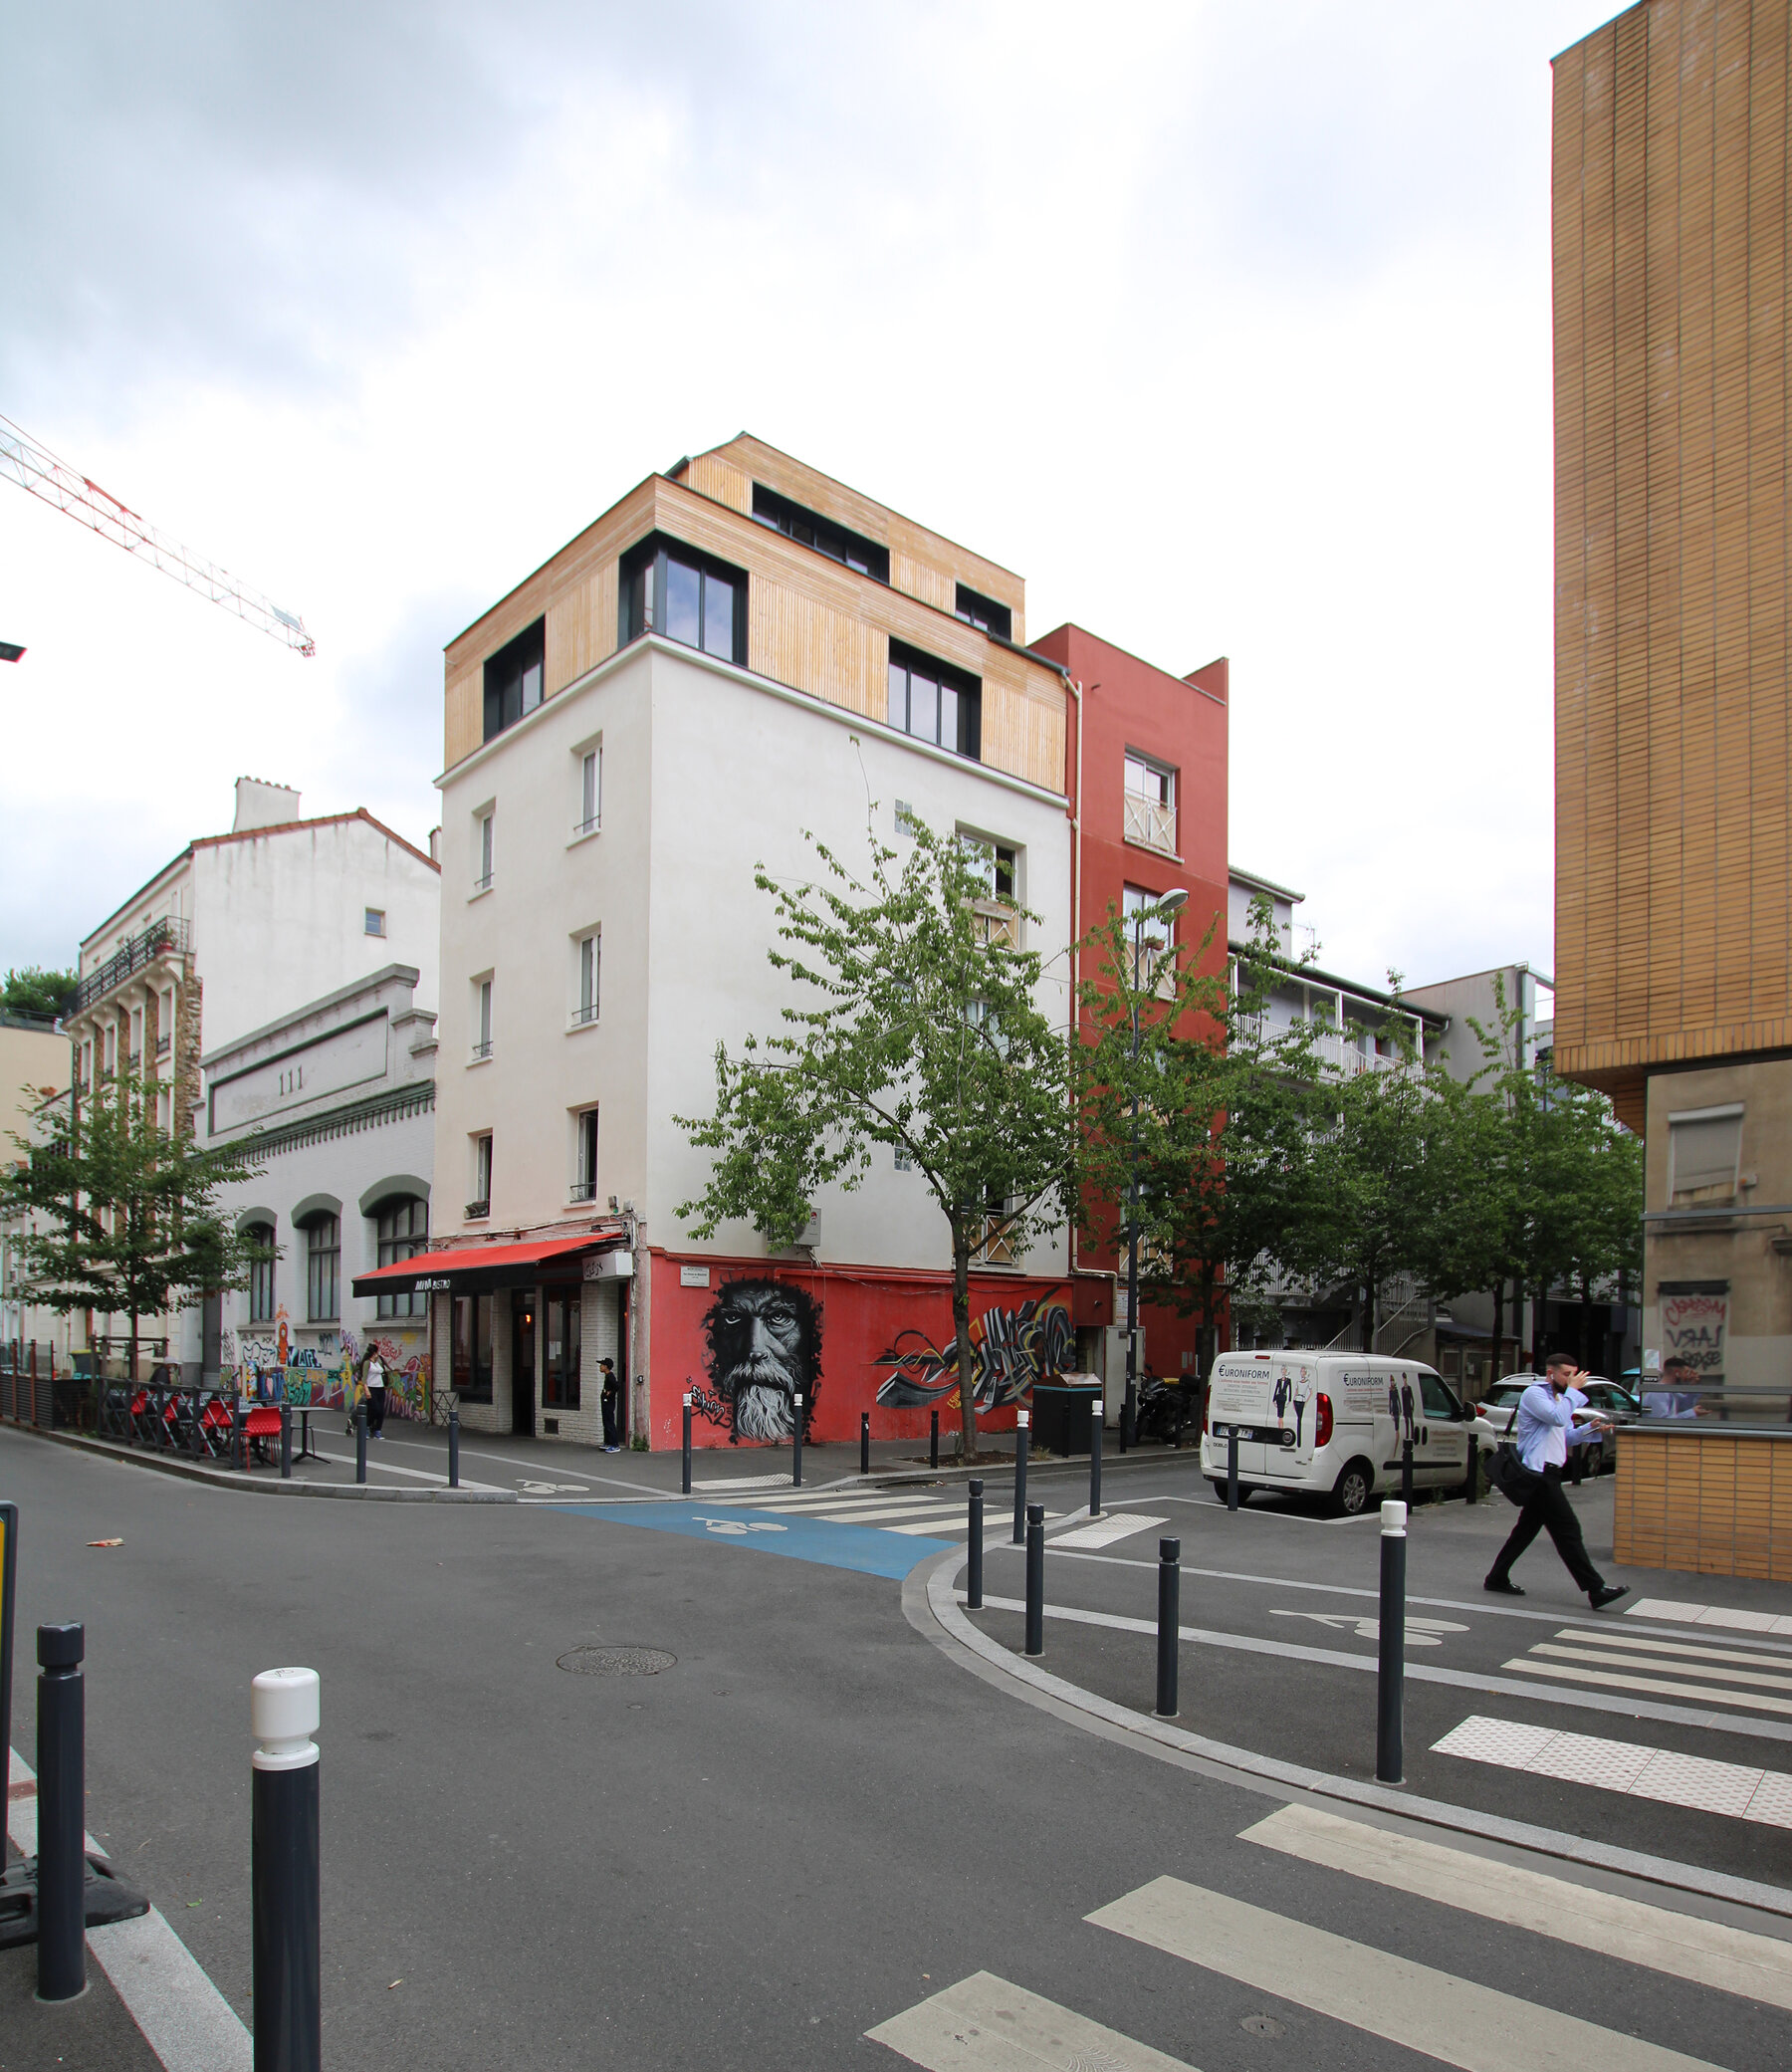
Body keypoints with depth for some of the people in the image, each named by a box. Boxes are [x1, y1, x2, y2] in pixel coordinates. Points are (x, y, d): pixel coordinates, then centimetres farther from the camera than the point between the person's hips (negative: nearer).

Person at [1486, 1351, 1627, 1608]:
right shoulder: (1534, 1394, -10)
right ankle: (1596, 1589, -10)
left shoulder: (1558, 1398, 22)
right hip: (1538, 1473, -10)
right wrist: (1572, 1391, -15)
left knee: (1527, 1528, 12)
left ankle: (1497, 1578, 18)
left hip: (1546, 1473, 10)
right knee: (1568, 1529, -10)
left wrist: (1589, 1428, 4)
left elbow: (1565, 1437, 22)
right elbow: (1558, 1419, -26)